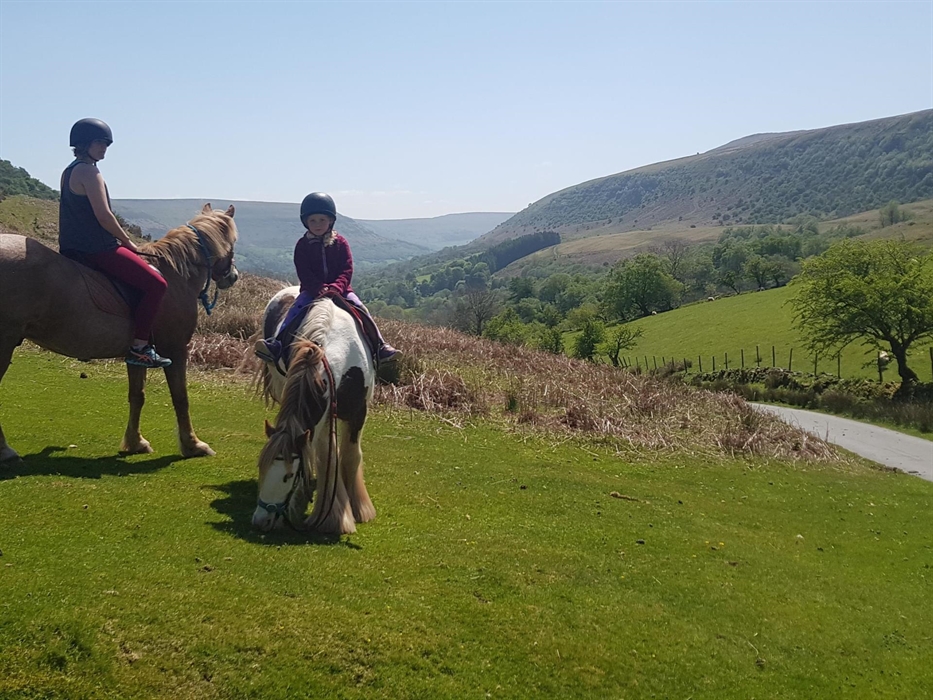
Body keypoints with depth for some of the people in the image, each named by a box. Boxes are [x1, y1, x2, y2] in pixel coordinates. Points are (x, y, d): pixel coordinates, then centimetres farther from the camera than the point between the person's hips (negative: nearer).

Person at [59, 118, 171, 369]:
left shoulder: (69, 172, 16)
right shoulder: (89, 171, -14)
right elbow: (103, 216, -20)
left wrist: (121, 240, 19)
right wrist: (127, 242, -6)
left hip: (74, 249, 11)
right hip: (97, 249, -11)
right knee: (156, 284, -13)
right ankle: (139, 348, -13)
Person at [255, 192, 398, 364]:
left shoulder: (340, 243, 4)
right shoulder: (302, 245, 3)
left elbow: (347, 271, -3)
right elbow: (304, 273, -6)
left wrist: (336, 288, -22)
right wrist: (320, 289, -23)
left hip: (339, 289, 1)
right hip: (311, 290, -1)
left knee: (361, 309, -17)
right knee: (296, 309, -25)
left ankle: (380, 345, -13)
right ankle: (276, 344, -33)